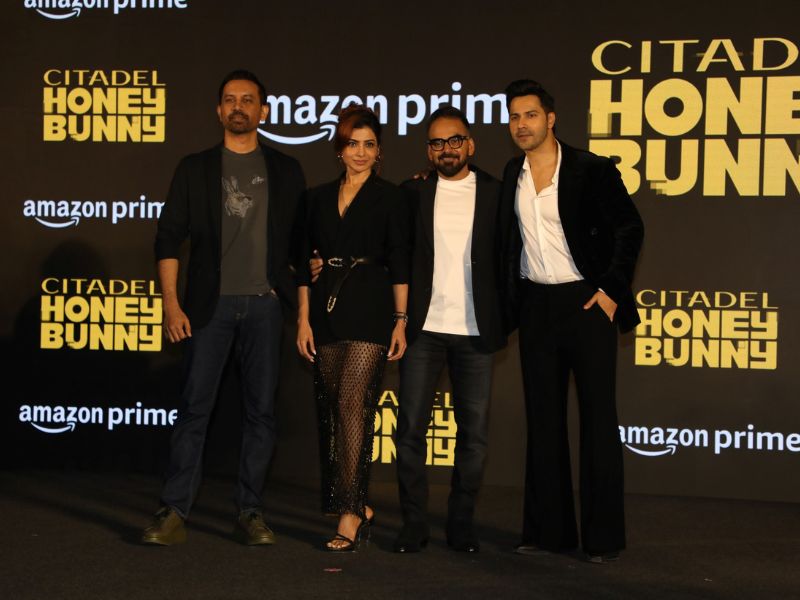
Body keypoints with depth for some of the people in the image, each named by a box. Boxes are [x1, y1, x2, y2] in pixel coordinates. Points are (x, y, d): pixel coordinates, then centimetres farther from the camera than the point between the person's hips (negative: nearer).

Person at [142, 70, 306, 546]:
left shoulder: (285, 171, 11)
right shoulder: (196, 168, 8)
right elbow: (169, 238, 5)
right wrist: (171, 303, -4)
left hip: (264, 305, 1)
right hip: (210, 304, -1)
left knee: (261, 409, 3)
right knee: (195, 407, -3)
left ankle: (251, 511, 11)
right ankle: (175, 511, 2)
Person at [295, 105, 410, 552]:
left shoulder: (390, 197, 1)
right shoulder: (319, 198, 13)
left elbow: (399, 263, -2)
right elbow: (306, 262, 12)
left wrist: (401, 320, -7)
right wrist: (304, 318, 5)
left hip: (370, 311, -5)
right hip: (327, 310, 5)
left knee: (352, 406, -13)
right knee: (331, 410, 6)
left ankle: (349, 515, -12)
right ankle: (360, 508, 18)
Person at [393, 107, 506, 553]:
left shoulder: (495, 193, 5)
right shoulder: (413, 193, 8)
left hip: (476, 331, 0)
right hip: (423, 329, 0)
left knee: (475, 432, 4)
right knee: (411, 428, -1)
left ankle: (462, 524, 16)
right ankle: (414, 525, 9)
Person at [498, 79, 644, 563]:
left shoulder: (592, 170, -6)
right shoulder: (512, 176, 8)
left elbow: (630, 228, -4)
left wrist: (612, 290, -9)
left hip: (587, 302, -5)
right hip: (536, 306, 5)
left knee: (598, 418, -1)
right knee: (544, 419, 8)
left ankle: (604, 536, 5)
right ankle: (549, 530, 15)